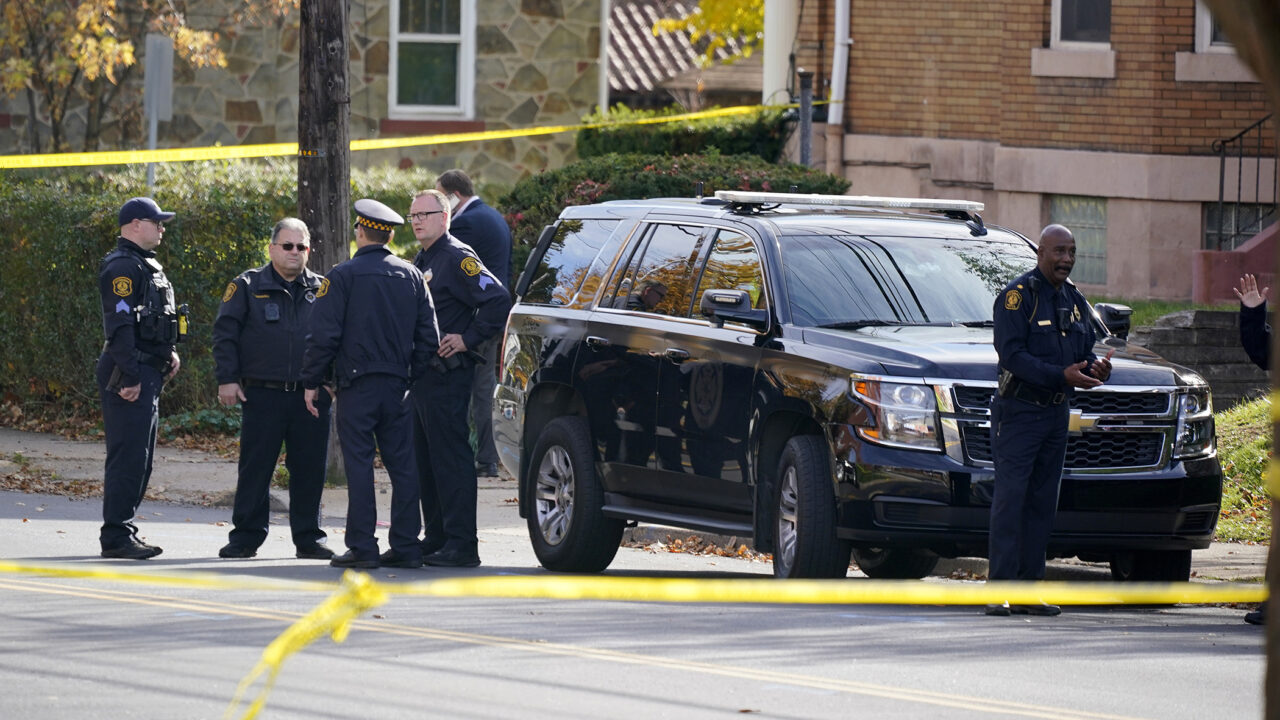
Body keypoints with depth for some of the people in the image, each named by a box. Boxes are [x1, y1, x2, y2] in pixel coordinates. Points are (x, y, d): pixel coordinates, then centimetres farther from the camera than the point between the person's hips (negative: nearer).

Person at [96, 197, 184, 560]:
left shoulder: (146, 265, 19)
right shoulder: (121, 267, -14)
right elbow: (120, 324, -21)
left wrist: (169, 352, 15)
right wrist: (129, 376, -24)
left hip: (148, 374, 11)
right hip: (130, 375, -11)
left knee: (141, 459, 12)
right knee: (128, 458, -10)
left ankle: (123, 533, 18)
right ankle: (116, 537, -9)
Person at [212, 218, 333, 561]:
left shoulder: (321, 289, 12)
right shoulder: (248, 287, 5)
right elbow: (225, 333, 3)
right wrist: (227, 378, -5)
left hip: (311, 397, 2)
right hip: (262, 394, -2)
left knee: (309, 469, 4)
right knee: (255, 468, 0)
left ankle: (309, 538, 12)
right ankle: (246, 537, 7)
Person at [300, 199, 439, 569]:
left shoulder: (343, 276, -6)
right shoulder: (412, 276, 10)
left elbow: (324, 335, -10)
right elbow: (428, 335, 10)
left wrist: (312, 382, -2)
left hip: (357, 385, -5)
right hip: (397, 385, 5)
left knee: (359, 465, -4)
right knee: (402, 464, 7)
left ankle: (362, 547, -6)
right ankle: (406, 546, 6)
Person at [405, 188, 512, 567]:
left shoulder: (456, 258, -11)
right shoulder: (421, 262, 19)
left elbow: (498, 299, -20)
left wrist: (468, 339, -16)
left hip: (447, 375, -10)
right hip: (422, 376, 10)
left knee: (450, 457, -10)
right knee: (425, 460, 13)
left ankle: (460, 544, -11)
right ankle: (436, 539, 19)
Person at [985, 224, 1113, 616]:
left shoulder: (1074, 300, 15)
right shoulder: (1018, 295, -9)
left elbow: (1085, 350, 17)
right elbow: (1012, 353, -17)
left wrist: (1096, 366, -7)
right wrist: (1061, 375, -26)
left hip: (1057, 412, 7)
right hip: (1018, 410, -7)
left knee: (1042, 502, 5)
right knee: (1010, 496, -11)